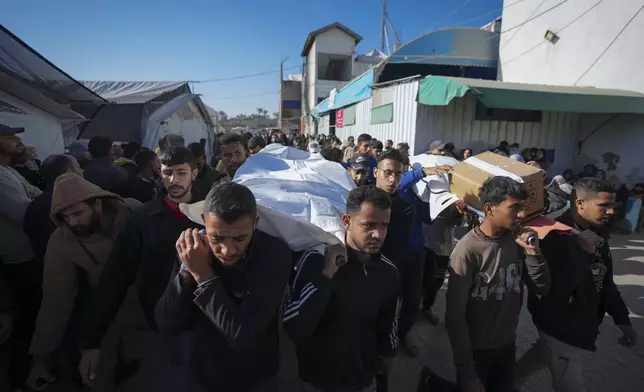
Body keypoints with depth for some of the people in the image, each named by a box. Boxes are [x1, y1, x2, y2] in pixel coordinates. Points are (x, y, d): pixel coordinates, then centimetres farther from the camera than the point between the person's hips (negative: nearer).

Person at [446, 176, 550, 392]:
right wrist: (467, 372, -17)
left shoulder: (517, 240, -7)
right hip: (476, 350, -6)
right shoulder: (468, 251, -26)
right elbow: (455, 316, -22)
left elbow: (542, 289, -1)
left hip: (508, 345, 6)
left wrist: (533, 252, -18)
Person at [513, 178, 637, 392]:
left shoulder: (597, 234, 0)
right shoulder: (555, 236, -26)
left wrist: (622, 319, 10)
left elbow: (605, 281, 11)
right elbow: (558, 287, -33)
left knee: (540, 358, 26)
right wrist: (583, 251, -33)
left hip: (580, 323, 8)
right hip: (562, 327, -8)